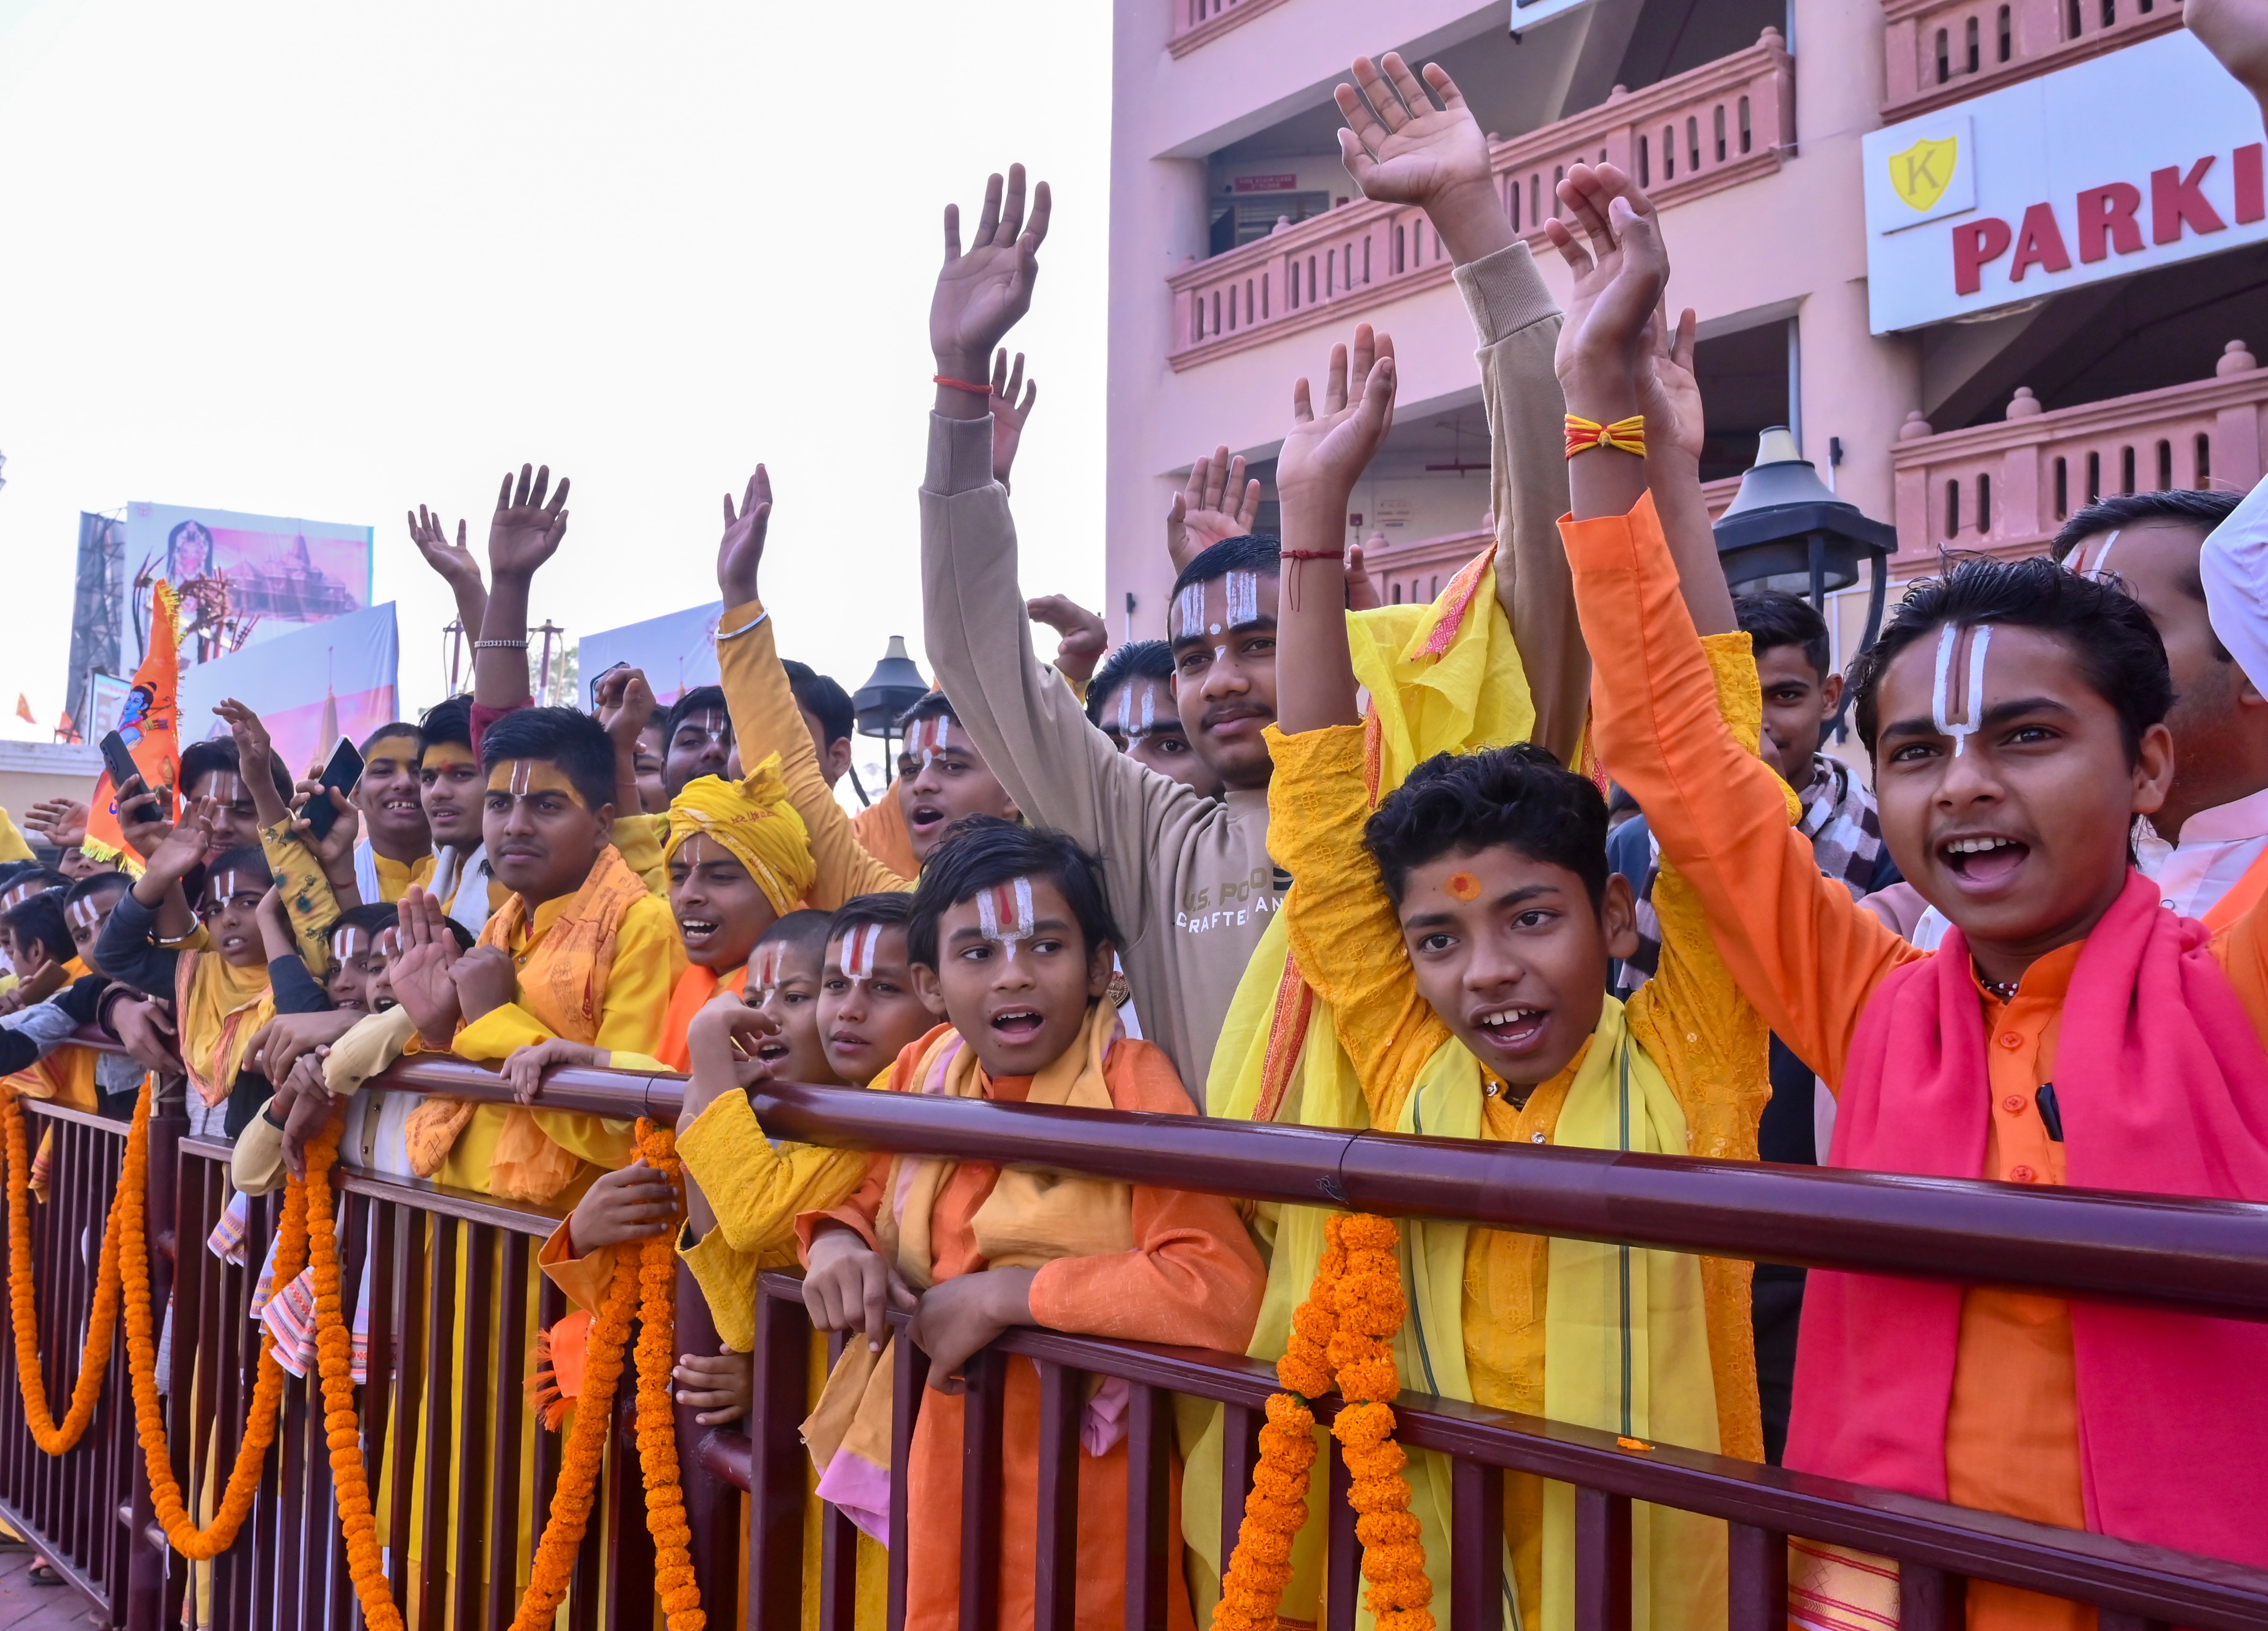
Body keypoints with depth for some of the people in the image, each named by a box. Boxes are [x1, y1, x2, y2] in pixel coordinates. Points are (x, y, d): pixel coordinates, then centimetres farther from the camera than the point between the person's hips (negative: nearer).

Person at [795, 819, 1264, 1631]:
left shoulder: (1132, 1085, -19)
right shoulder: (927, 1068, -2)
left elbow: (1224, 1291, -31)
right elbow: (866, 1191, 15)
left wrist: (1005, 1294, -26)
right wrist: (838, 1242, -9)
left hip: (1082, 1491, -5)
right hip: (942, 1472, 5)